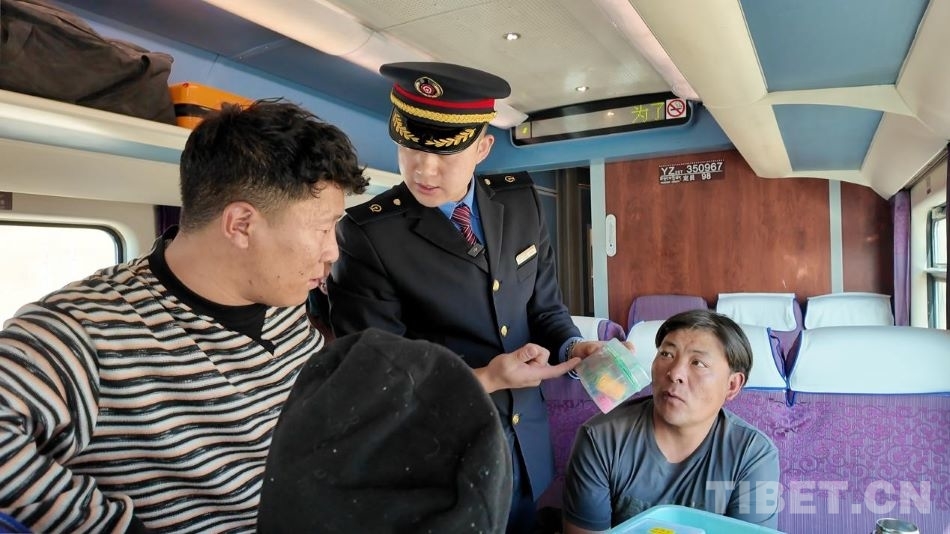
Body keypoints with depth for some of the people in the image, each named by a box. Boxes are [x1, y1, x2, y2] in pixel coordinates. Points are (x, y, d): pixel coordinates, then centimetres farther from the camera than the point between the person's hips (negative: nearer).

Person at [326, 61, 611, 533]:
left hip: (530, 437, 5)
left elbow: (544, 305, 6)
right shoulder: (367, 234, -19)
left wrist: (572, 348, -15)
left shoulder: (520, 201, -3)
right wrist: (485, 379, -24)